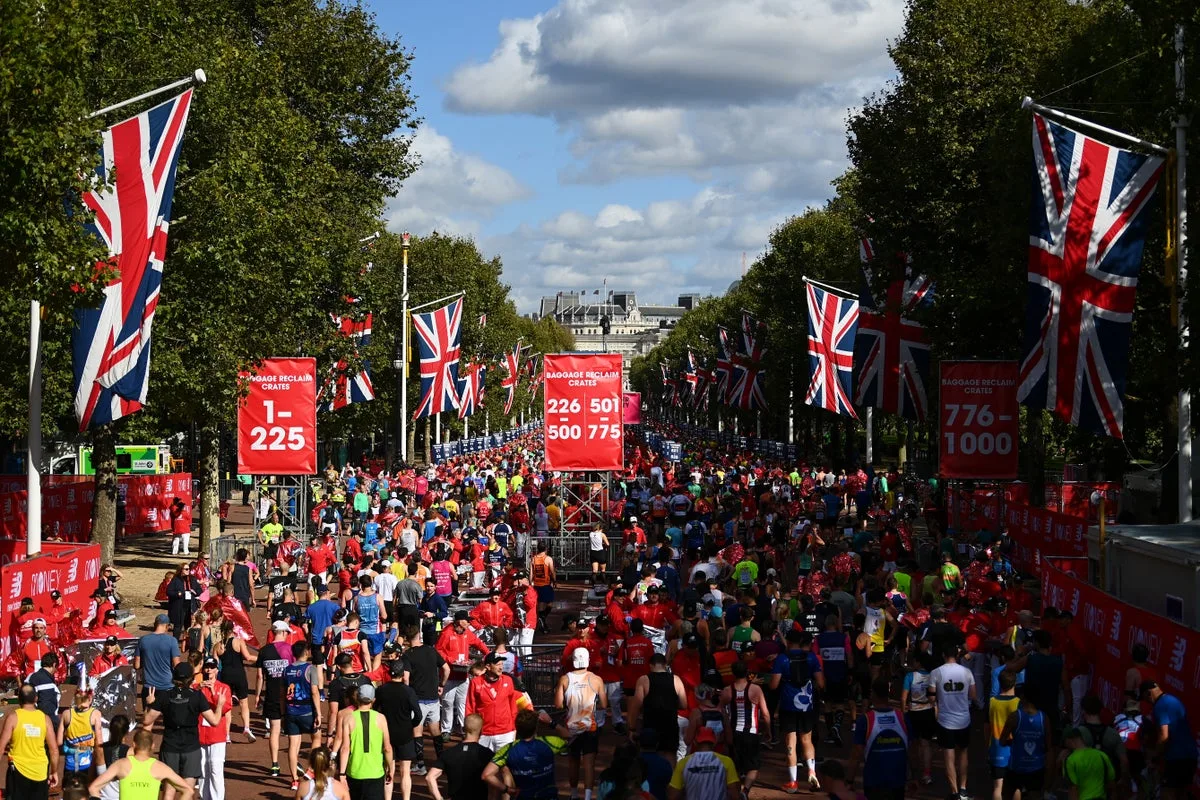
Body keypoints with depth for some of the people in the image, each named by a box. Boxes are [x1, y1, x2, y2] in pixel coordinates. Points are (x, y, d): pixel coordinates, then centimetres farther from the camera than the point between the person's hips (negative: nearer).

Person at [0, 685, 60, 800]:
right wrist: (54, 772, 10)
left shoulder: (13, 717, -7)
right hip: (40, 772, 2)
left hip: (19, 770, -2)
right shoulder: (45, 718, -1)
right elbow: (54, 749, 0)